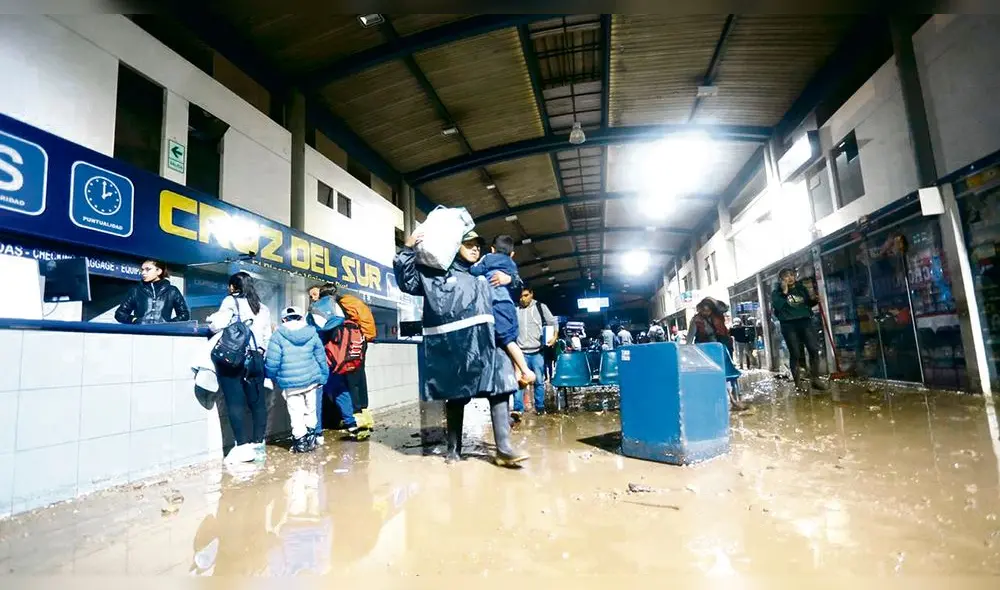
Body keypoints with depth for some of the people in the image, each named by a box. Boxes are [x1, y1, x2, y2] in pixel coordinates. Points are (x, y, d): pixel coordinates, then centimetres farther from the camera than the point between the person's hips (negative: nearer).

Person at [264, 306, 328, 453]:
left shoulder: (278, 336, -7)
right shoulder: (312, 334, 3)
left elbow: (272, 361, -9)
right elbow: (321, 357, 7)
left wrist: (271, 376, 10)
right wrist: (323, 377, 17)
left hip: (290, 383, -3)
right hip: (311, 380, 3)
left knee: (296, 413, 7)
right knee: (310, 409, 16)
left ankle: (300, 441, 13)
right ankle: (310, 437, 26)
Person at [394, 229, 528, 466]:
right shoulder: (435, 272, 13)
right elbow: (406, 281, 8)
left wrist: (510, 279, 12)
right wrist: (407, 250, -1)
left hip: (485, 341, 3)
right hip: (452, 344, -3)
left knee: (499, 388, -11)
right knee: (455, 395, 7)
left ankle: (504, 448, -9)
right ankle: (453, 448, 22)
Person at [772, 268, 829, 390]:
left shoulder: (802, 288, 12)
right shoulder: (777, 292, 1)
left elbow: (809, 304, 24)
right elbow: (777, 307, -16)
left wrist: (813, 299, 2)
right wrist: (784, 292, -14)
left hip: (805, 321, 4)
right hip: (789, 325, -4)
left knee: (814, 349, -3)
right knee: (795, 354, -1)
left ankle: (814, 378, 11)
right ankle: (797, 383, 6)